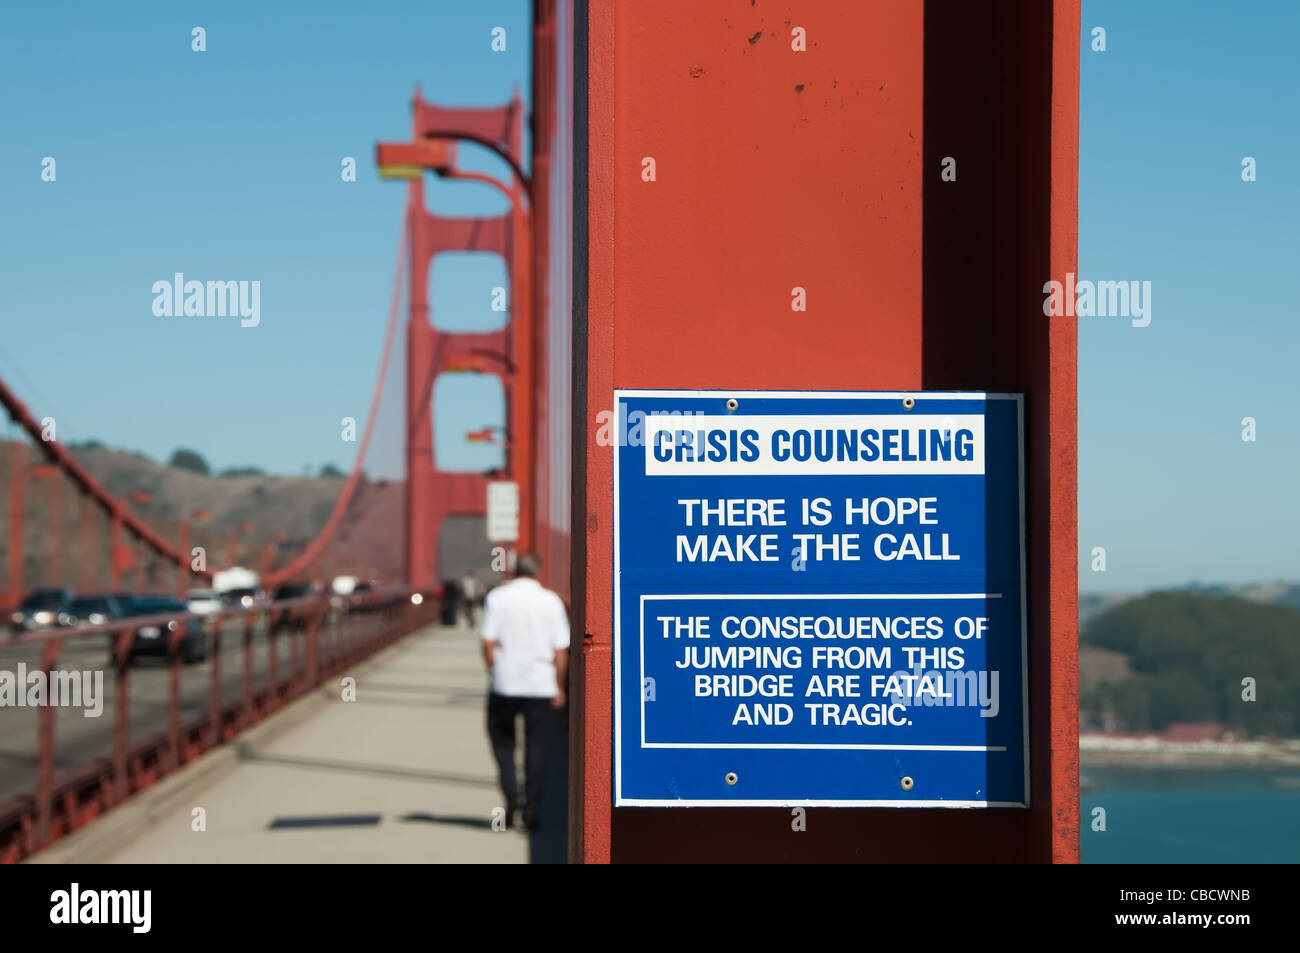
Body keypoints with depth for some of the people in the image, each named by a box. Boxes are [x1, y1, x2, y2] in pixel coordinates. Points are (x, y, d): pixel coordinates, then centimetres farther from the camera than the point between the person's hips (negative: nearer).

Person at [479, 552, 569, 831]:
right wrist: (559, 687, 8)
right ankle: (532, 811, 7)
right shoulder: (551, 601, 1)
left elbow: (488, 643, -8)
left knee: (501, 736, 17)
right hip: (541, 685, 1)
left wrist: (495, 672, 6)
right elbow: (561, 650, 0)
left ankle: (511, 792, -3)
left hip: (506, 683, -1)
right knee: (537, 748, 7)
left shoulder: (497, 598, -2)